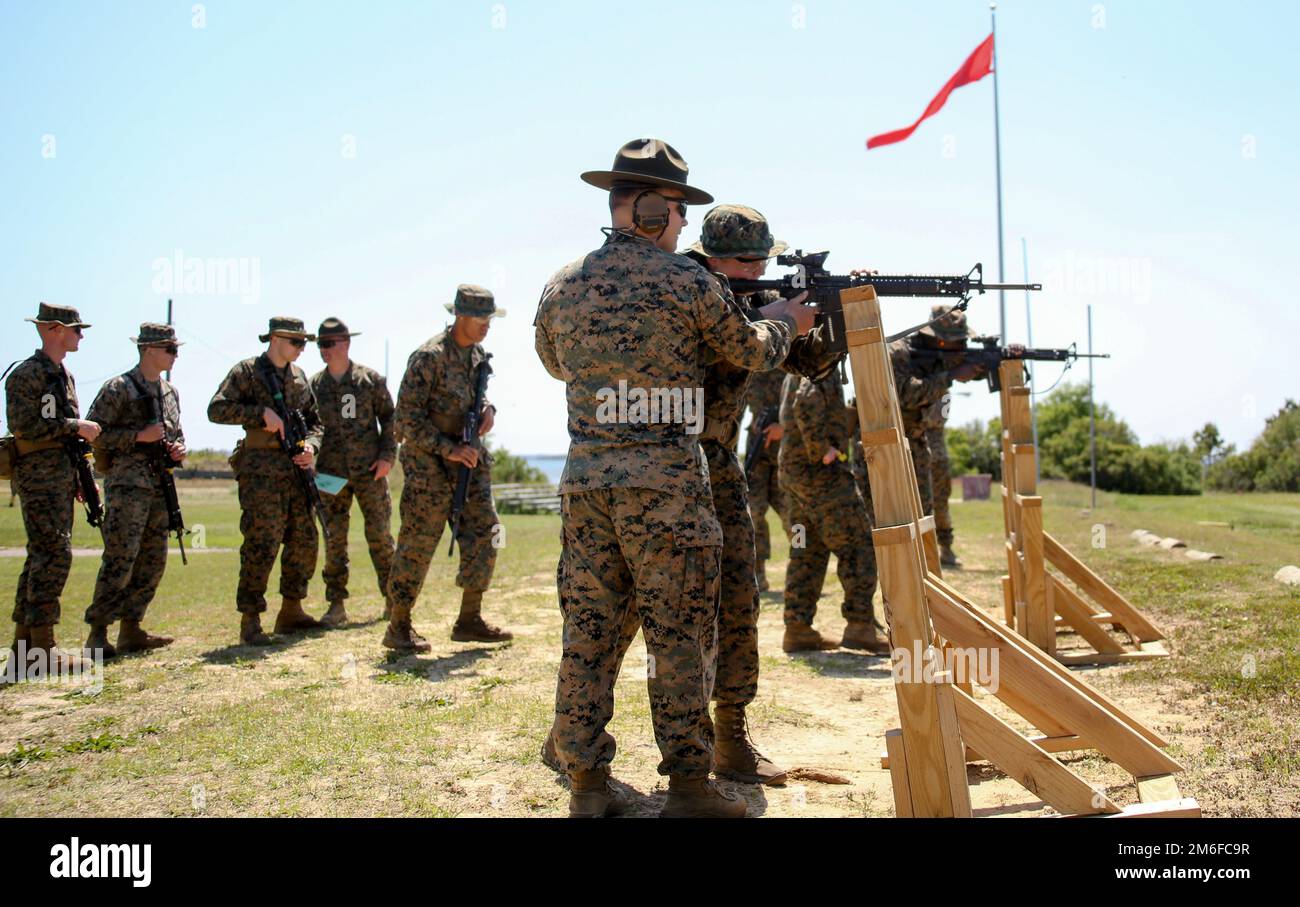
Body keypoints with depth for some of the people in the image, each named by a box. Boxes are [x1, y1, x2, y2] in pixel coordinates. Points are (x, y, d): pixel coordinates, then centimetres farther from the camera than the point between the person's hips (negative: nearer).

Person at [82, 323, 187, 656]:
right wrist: (139, 436, -15)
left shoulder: (170, 392, 16)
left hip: (159, 485, 8)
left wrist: (179, 448, 5)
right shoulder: (118, 389, -6)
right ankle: (98, 632, -1)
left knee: (153, 562, 8)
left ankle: (131, 629, 17)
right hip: (127, 484, -8)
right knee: (120, 559, -10)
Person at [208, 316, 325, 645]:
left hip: (296, 468, 7)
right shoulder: (247, 371, -2)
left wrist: (311, 445, 0)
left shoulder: (300, 376, 16)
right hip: (261, 470, -7)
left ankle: (291, 610, 22)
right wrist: (262, 412, -18)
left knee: (304, 541, 9)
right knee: (261, 545, -10)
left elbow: (314, 420, 20)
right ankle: (250, 621, -2)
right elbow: (216, 409, -9)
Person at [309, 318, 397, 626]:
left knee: (380, 534, 2)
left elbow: (389, 418, 5)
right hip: (331, 471, 2)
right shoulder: (314, 384, 8)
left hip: (369, 468, -2)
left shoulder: (371, 379, 1)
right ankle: (336, 605, 8)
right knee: (334, 537, 2)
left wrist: (387, 455, -4)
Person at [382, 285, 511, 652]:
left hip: (469, 459, 8)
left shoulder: (479, 354, 8)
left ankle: (470, 620, 11)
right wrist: (448, 449, -19)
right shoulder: (429, 357, -15)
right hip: (430, 462, -7)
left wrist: (488, 409, 2)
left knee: (484, 533, 3)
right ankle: (398, 628, 8)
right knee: (418, 544, -3)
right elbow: (407, 417, -17)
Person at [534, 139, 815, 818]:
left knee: (589, 633, 9)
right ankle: (687, 785, 11)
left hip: (584, 478, 5)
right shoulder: (687, 282, -6)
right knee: (679, 637, 4)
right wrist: (784, 320, 29)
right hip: (665, 482, -4)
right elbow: (753, 353, 9)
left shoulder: (562, 284, 7)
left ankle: (586, 782, 17)